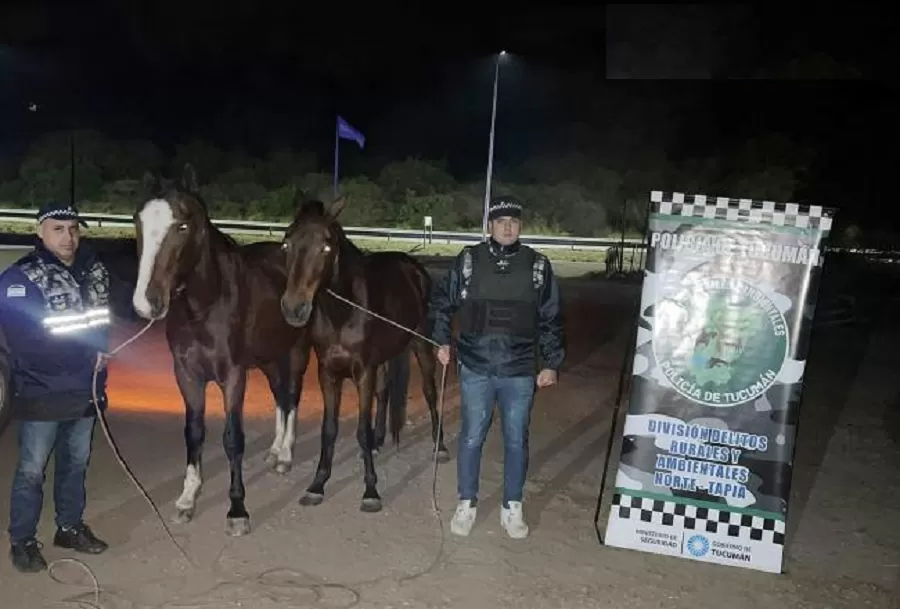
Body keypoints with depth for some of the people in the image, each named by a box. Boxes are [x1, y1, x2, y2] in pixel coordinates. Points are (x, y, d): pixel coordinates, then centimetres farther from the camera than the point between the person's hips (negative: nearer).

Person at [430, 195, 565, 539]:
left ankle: (512, 508, 27)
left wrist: (551, 364, 3)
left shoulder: (538, 266, -1)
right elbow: (442, 302, 11)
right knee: (471, 438, 9)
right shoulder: (468, 260, -2)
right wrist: (441, 341, 5)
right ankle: (466, 504, 26)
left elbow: (551, 319, 5)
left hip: (520, 372, 1)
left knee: (516, 440, 11)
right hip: (475, 369, 0)